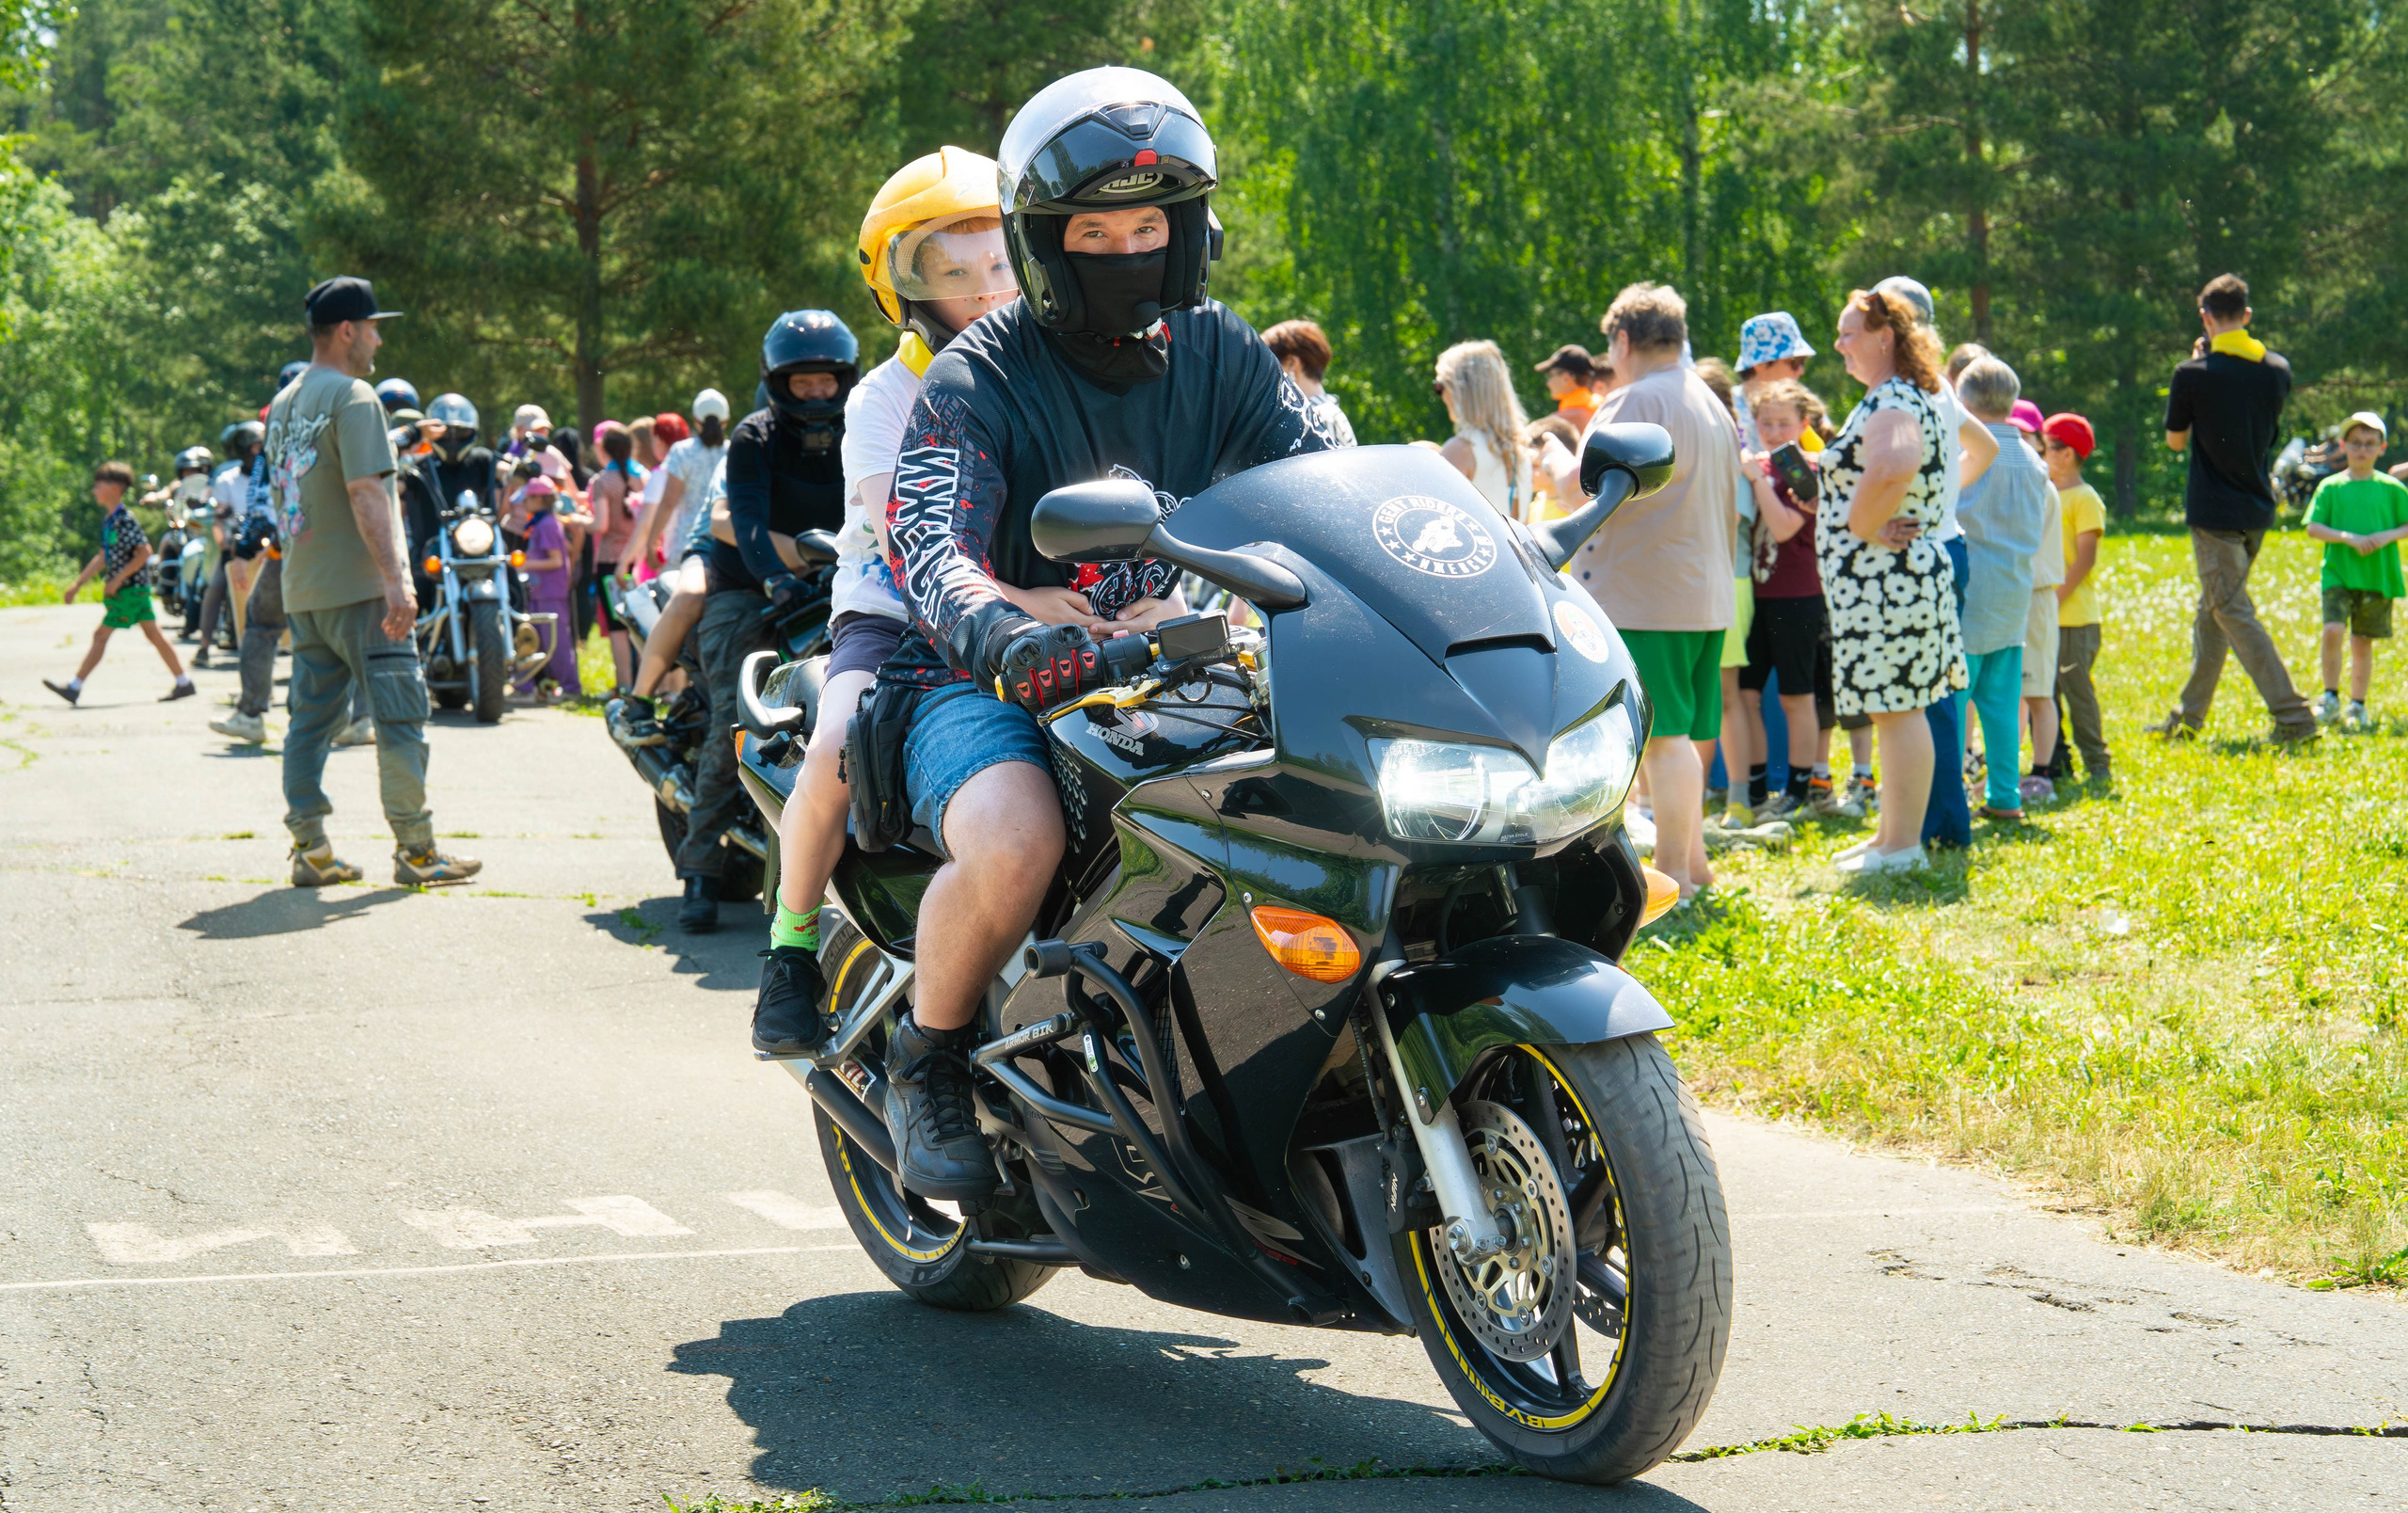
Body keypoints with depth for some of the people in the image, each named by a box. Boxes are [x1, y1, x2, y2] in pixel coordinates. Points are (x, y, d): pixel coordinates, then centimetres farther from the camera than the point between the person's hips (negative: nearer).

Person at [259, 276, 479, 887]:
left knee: (311, 717, 9)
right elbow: (366, 494, -20)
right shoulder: (353, 397, -12)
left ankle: (309, 849, 9)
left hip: (302, 590, 9)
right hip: (358, 588, -9)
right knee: (400, 712, -3)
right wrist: (395, 579, -23)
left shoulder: (284, 403, 16)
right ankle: (415, 849, -2)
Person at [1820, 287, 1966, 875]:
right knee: (1895, 710, 15)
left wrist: (1862, 528, -22)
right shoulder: (1908, 397, 17)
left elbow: (1891, 470, -37)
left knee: (1897, 708, -6)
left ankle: (1902, 845, -2)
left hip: (1888, 578, -11)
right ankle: (1893, 833, 22)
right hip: (1889, 577, 11)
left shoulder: (1893, 402, -16)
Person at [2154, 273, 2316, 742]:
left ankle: (2293, 716, -14)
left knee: (2234, 614, -6)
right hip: (2258, 509, 7)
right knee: (2211, 611, 17)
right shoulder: (2277, 369, 2)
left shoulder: (2194, 374, -14)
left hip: (2215, 513, -7)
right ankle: (2189, 715, 26)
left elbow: (2176, 439, 0)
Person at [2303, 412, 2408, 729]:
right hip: (2338, 572, -1)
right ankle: (2331, 697, -3)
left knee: (2363, 641, 6)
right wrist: (2349, 538, -15)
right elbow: (2313, 528, -3)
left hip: (2377, 576, 1)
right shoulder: (2331, 487, 2)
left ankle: (2357, 705, 19)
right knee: (2333, 630, -18)